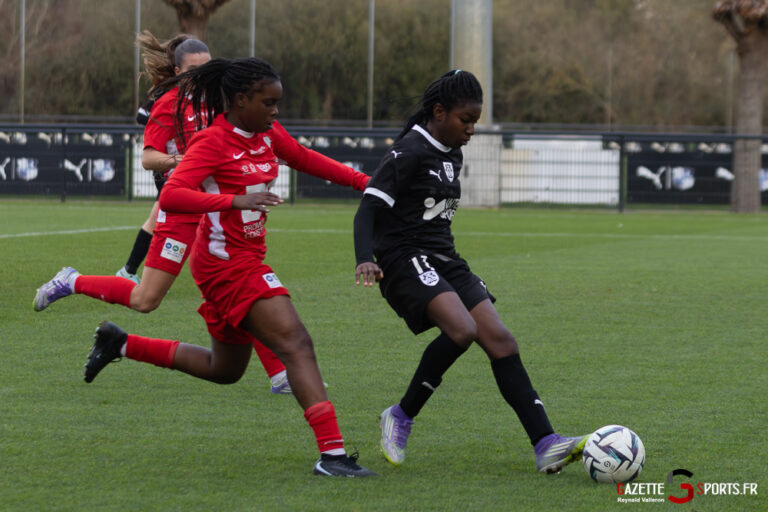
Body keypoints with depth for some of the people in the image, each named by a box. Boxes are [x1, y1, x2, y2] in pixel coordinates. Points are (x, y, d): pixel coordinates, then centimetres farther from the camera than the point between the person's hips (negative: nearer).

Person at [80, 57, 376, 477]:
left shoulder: (266, 133, 7)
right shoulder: (213, 142, -17)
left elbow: (303, 158, 25)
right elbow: (171, 196, -29)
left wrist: (362, 181, 18)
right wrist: (236, 200, -39)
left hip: (245, 261, 10)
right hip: (228, 262, -10)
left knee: (224, 369, 21)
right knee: (296, 345, -19)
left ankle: (121, 344, 30)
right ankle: (332, 452, -26)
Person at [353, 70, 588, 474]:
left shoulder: (451, 155, 15)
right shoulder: (408, 152, -12)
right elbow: (368, 210, -19)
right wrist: (365, 259, -35)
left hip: (443, 260, 9)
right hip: (404, 259, -9)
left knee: (500, 340, -6)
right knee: (462, 329, -30)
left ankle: (546, 446, -11)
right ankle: (401, 417, -13)